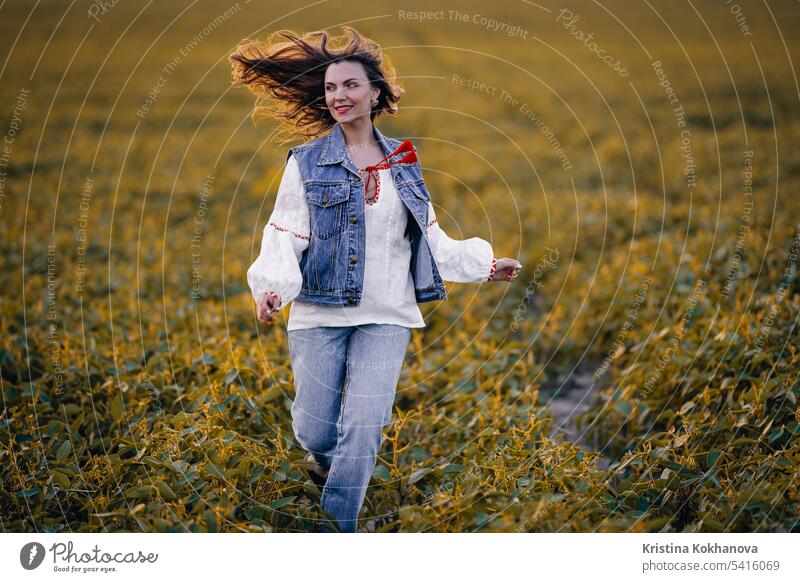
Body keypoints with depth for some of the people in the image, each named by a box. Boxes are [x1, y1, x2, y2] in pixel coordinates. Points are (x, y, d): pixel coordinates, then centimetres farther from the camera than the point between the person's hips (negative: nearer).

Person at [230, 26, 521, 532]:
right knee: (315, 429, 2)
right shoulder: (307, 161, 1)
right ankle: (324, 455, 40)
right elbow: (285, 235, -6)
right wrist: (272, 287, -23)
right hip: (320, 313, -1)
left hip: (386, 317, 1)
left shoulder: (403, 160, 10)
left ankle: (336, 527, 8)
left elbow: (428, 235, 17)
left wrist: (483, 264, 11)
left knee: (364, 429, -8)